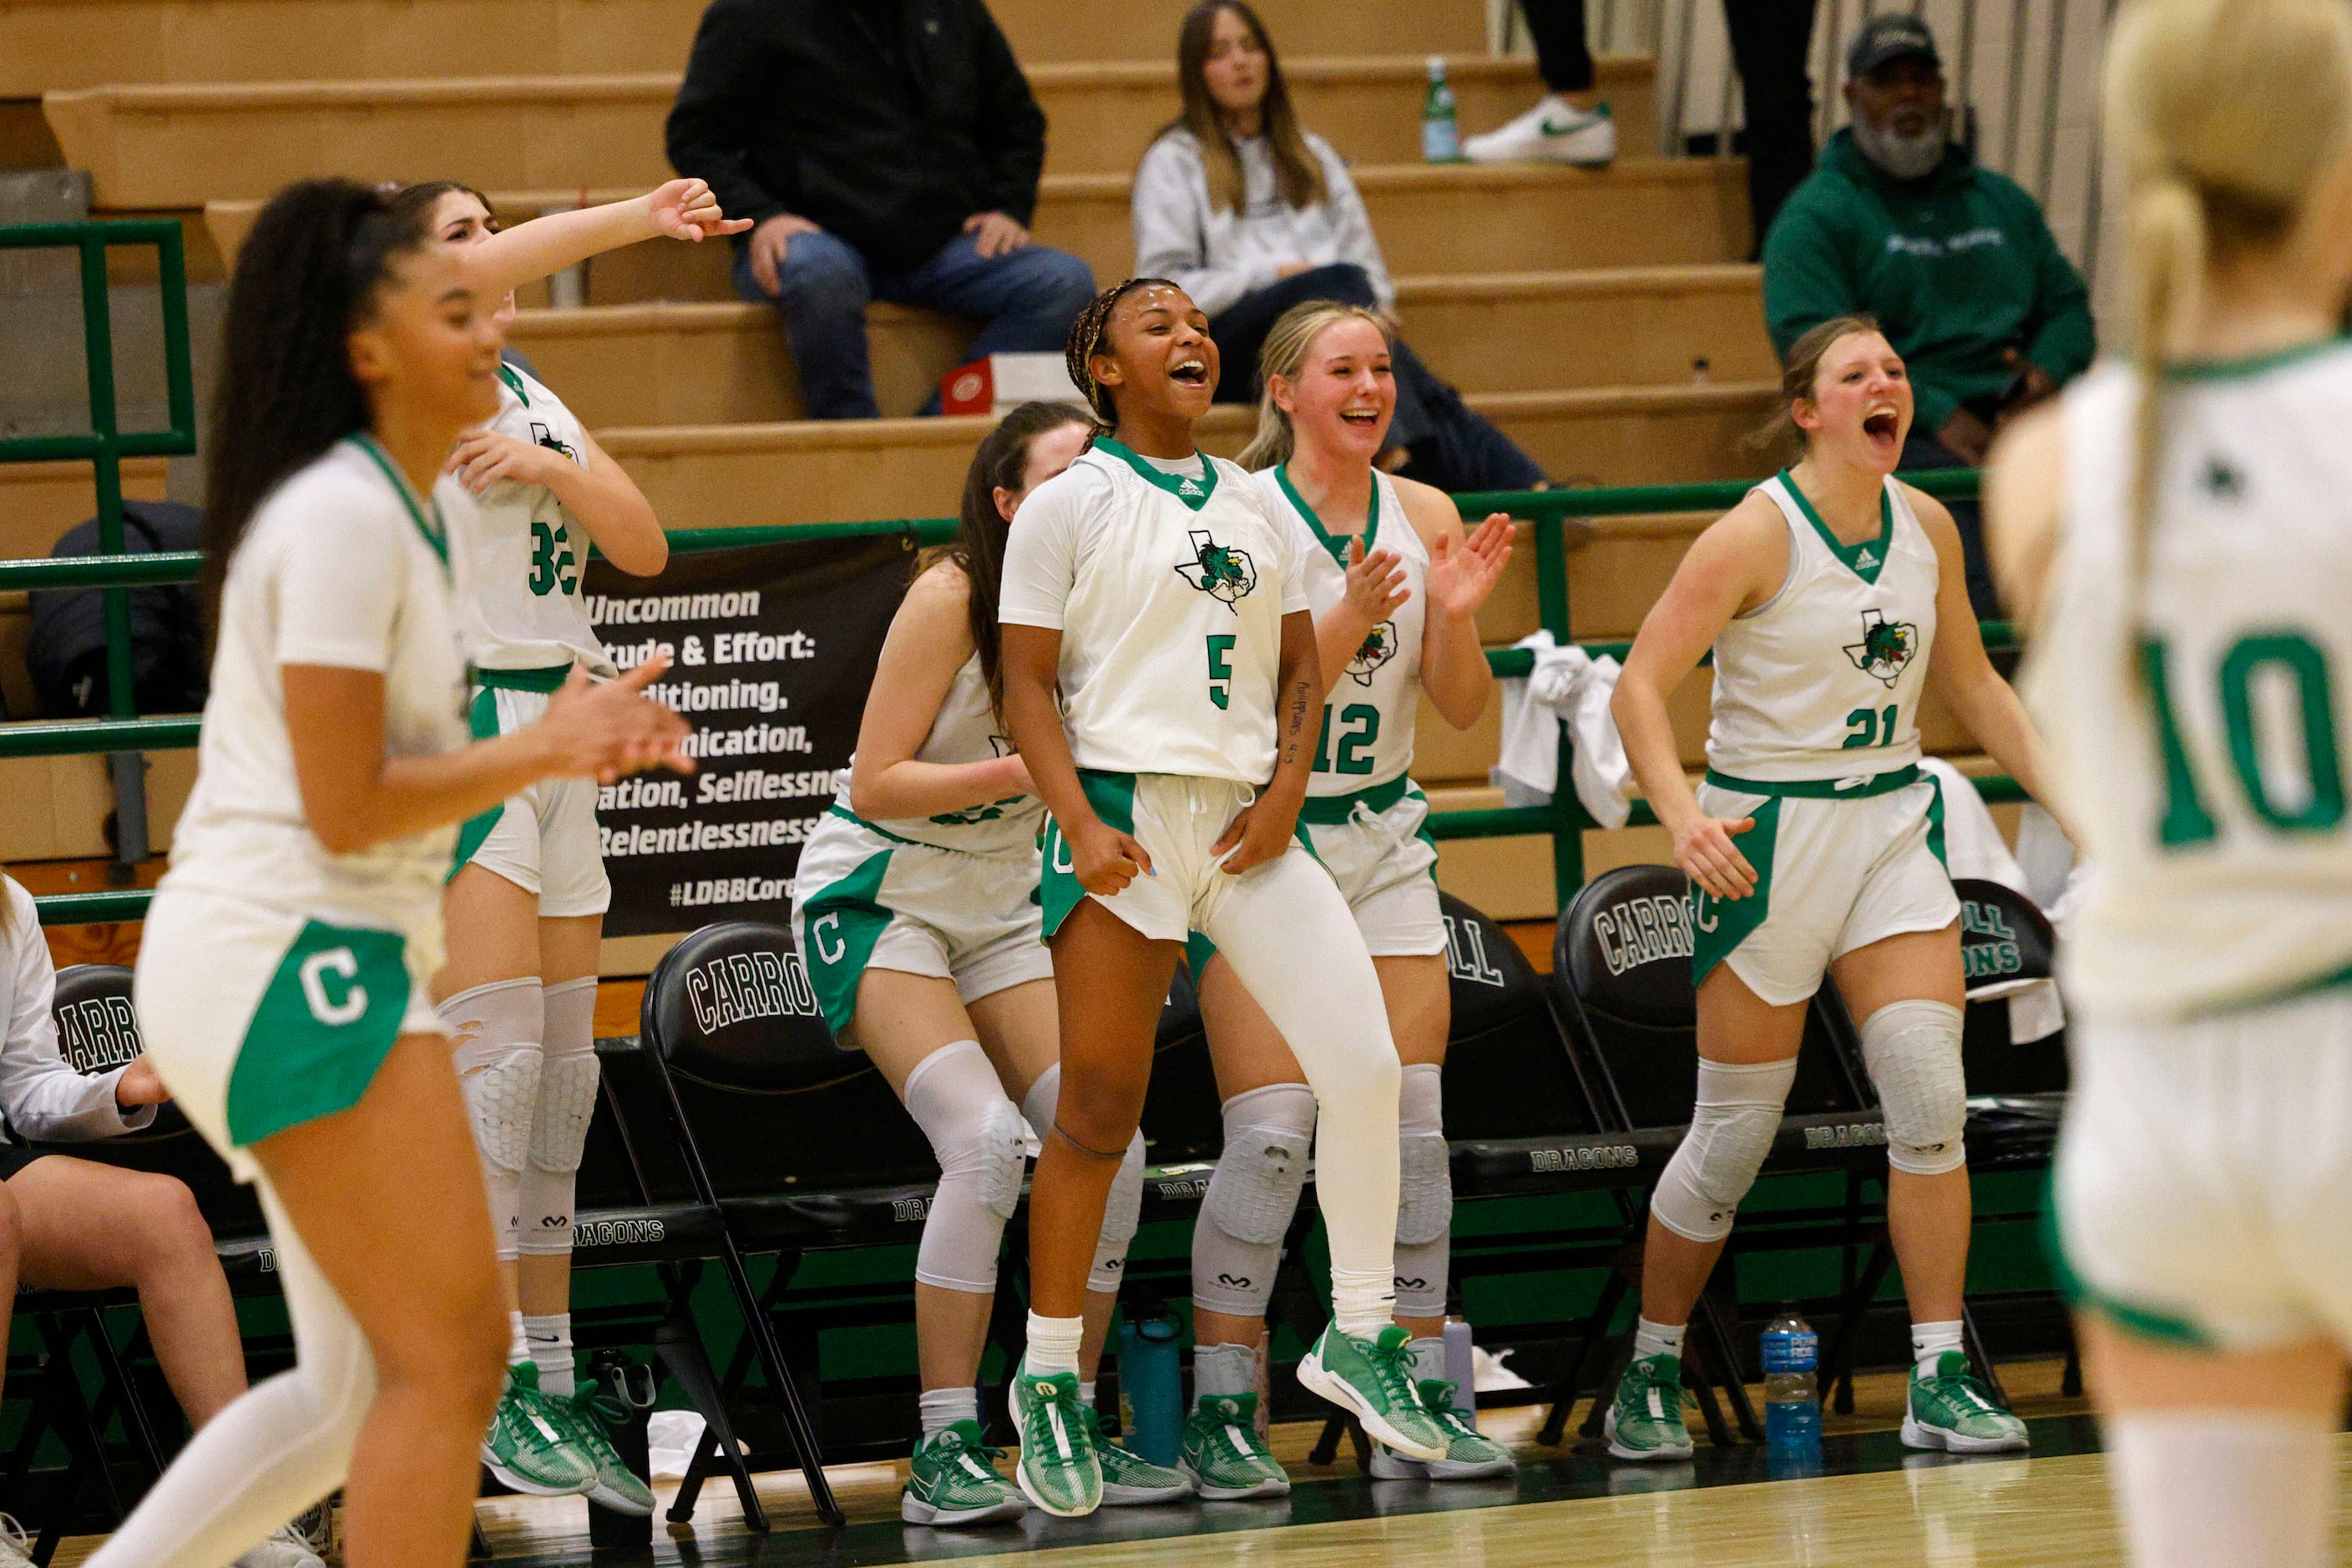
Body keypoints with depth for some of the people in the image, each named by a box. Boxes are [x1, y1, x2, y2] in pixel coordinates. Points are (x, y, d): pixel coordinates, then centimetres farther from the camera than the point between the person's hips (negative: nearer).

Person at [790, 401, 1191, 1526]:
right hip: (878, 891, -7)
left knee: (1111, 1146, -7)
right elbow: (876, 784, -18)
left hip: (998, 905, 7)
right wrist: (1018, 773, -28)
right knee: (985, 1139, -25)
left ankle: (1072, 1428, 6)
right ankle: (944, 1453, -21)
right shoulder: (951, 598, -17)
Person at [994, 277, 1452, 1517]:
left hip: (1247, 822, 5)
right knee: (1099, 1112, -2)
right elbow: (1029, 684, -3)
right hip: (1124, 816, -5)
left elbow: (1298, 668, 17)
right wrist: (1080, 826, -14)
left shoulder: (1253, 505, 16)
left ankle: (1359, 1337, 8)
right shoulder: (1069, 507, 1)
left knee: (1366, 1069, -6)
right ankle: (1047, 1382, 10)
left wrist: (1286, 791, 0)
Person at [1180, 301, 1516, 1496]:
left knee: (1412, 1129, 1)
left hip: (1386, 844, 5)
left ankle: (1419, 1404, 8)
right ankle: (1220, 1412, -3)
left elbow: (1462, 707, 5)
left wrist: (1457, 616, -13)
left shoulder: (1422, 515, 4)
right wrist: (1349, 622, -28)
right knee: (1270, 1134, -11)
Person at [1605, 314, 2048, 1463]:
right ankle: (1650, 1375, 19)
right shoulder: (1758, 534, -13)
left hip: (1892, 823, 5)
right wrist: (1681, 816, -31)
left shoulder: (1928, 526, 5)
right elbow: (1640, 685, -16)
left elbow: (1971, 686, 18)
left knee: (1931, 1096, -11)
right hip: (1768, 835, -5)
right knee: (1735, 1131, 1)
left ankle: (1939, 1382, -7)